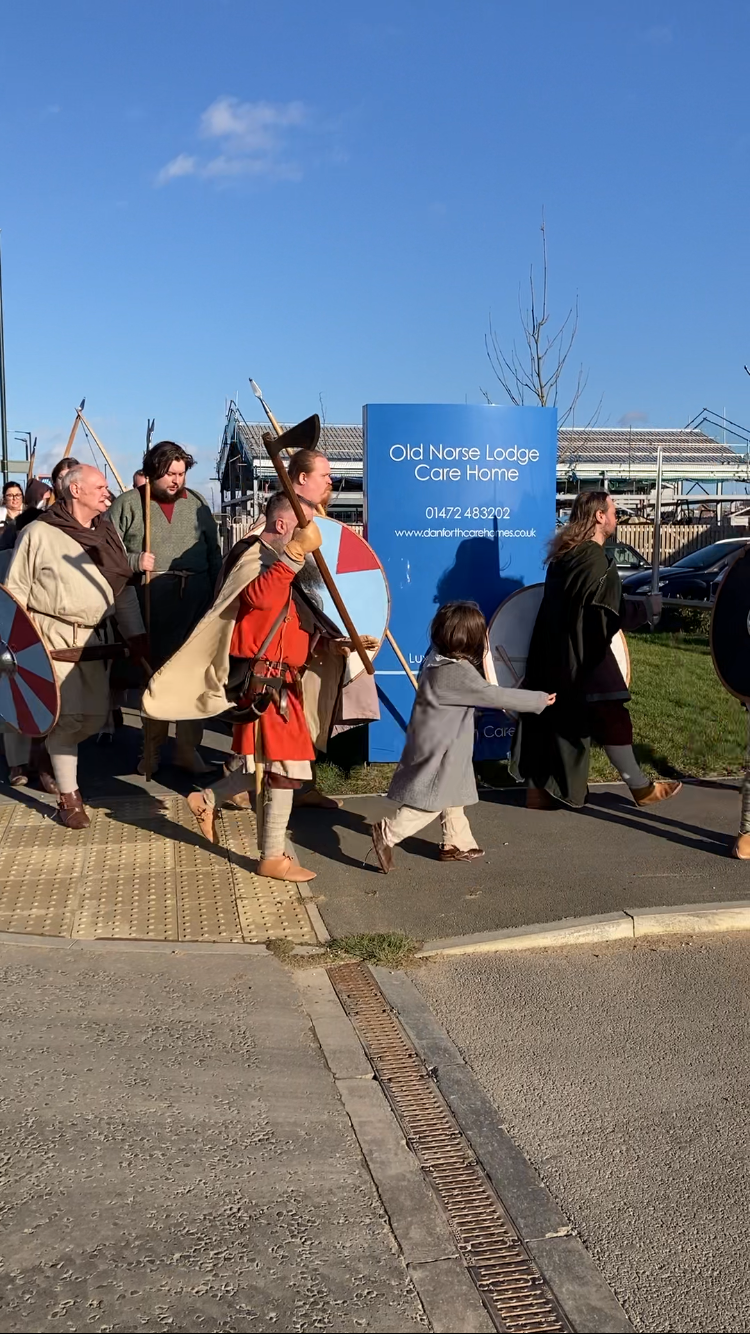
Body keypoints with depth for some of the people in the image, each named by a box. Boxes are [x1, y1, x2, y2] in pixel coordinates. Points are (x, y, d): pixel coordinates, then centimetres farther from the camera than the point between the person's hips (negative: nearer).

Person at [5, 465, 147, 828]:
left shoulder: (107, 534, 12)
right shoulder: (39, 533, -6)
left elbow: (125, 590, 15)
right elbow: (17, 590, -3)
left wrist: (136, 635, 10)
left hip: (97, 639, 6)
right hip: (54, 639, -6)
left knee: (95, 716, 7)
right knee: (67, 716, -6)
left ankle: (52, 755, 35)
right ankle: (68, 798, 6)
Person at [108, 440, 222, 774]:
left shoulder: (196, 504, 11)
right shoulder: (127, 504, 1)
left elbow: (214, 554, 15)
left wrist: (217, 596, 9)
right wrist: (134, 561, -17)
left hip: (195, 602, 3)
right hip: (149, 605, -2)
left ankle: (188, 749, 13)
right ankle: (151, 749, 18)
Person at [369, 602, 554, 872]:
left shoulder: (437, 659, 3)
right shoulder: (459, 672, -25)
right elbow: (493, 695, -21)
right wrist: (538, 700, -13)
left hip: (440, 744, 10)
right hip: (438, 748, -10)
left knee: (451, 796, 19)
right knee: (431, 801, -3)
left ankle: (458, 843, 29)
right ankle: (387, 833, -1)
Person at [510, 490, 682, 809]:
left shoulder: (564, 554, 12)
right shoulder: (596, 559, -18)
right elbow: (615, 614, -22)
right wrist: (649, 606, -6)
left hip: (553, 651, 10)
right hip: (581, 654, -10)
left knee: (552, 719, 13)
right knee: (612, 718, 1)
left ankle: (538, 790, 17)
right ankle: (641, 788, 12)